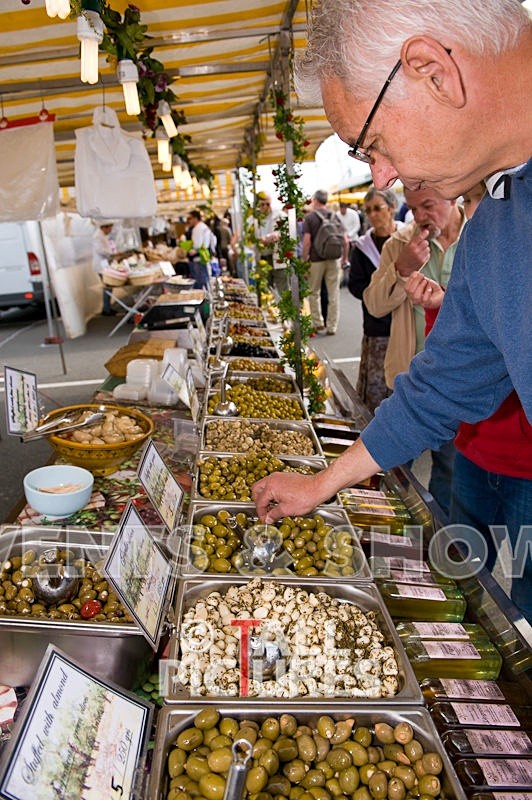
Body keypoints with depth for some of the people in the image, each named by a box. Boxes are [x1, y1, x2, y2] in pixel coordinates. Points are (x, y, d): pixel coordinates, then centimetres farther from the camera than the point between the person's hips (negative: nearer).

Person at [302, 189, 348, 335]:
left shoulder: (309, 217, -5)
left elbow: (307, 242, -14)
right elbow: (345, 240, 2)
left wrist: (304, 260, -6)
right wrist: (344, 257, 15)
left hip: (316, 260, -3)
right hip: (334, 259, 3)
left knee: (314, 292, 14)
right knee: (333, 294, 6)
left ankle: (318, 323, 16)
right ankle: (332, 327, 9)